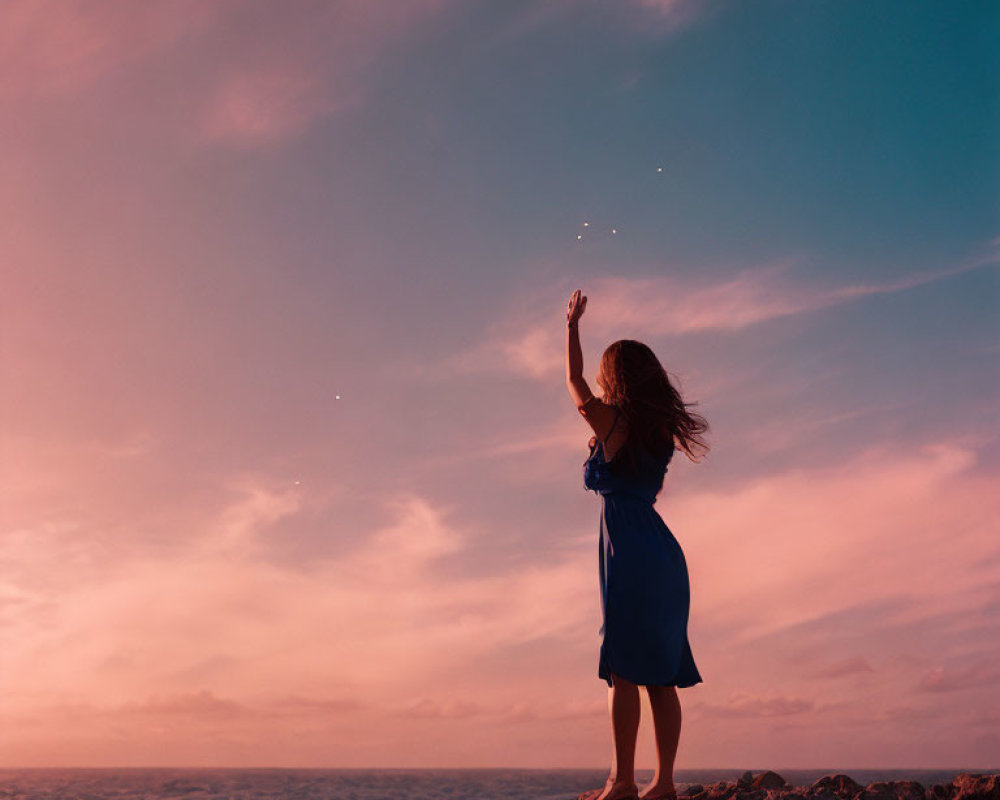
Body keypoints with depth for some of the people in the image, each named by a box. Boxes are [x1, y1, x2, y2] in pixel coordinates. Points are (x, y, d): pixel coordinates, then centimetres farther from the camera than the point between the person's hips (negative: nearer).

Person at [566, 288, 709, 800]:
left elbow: (574, 381, 12)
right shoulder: (662, 430, 12)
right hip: (663, 551, 7)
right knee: (662, 675, 7)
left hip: (630, 554, -7)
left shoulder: (611, 421, -4)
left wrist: (572, 324, 23)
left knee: (625, 670, -7)